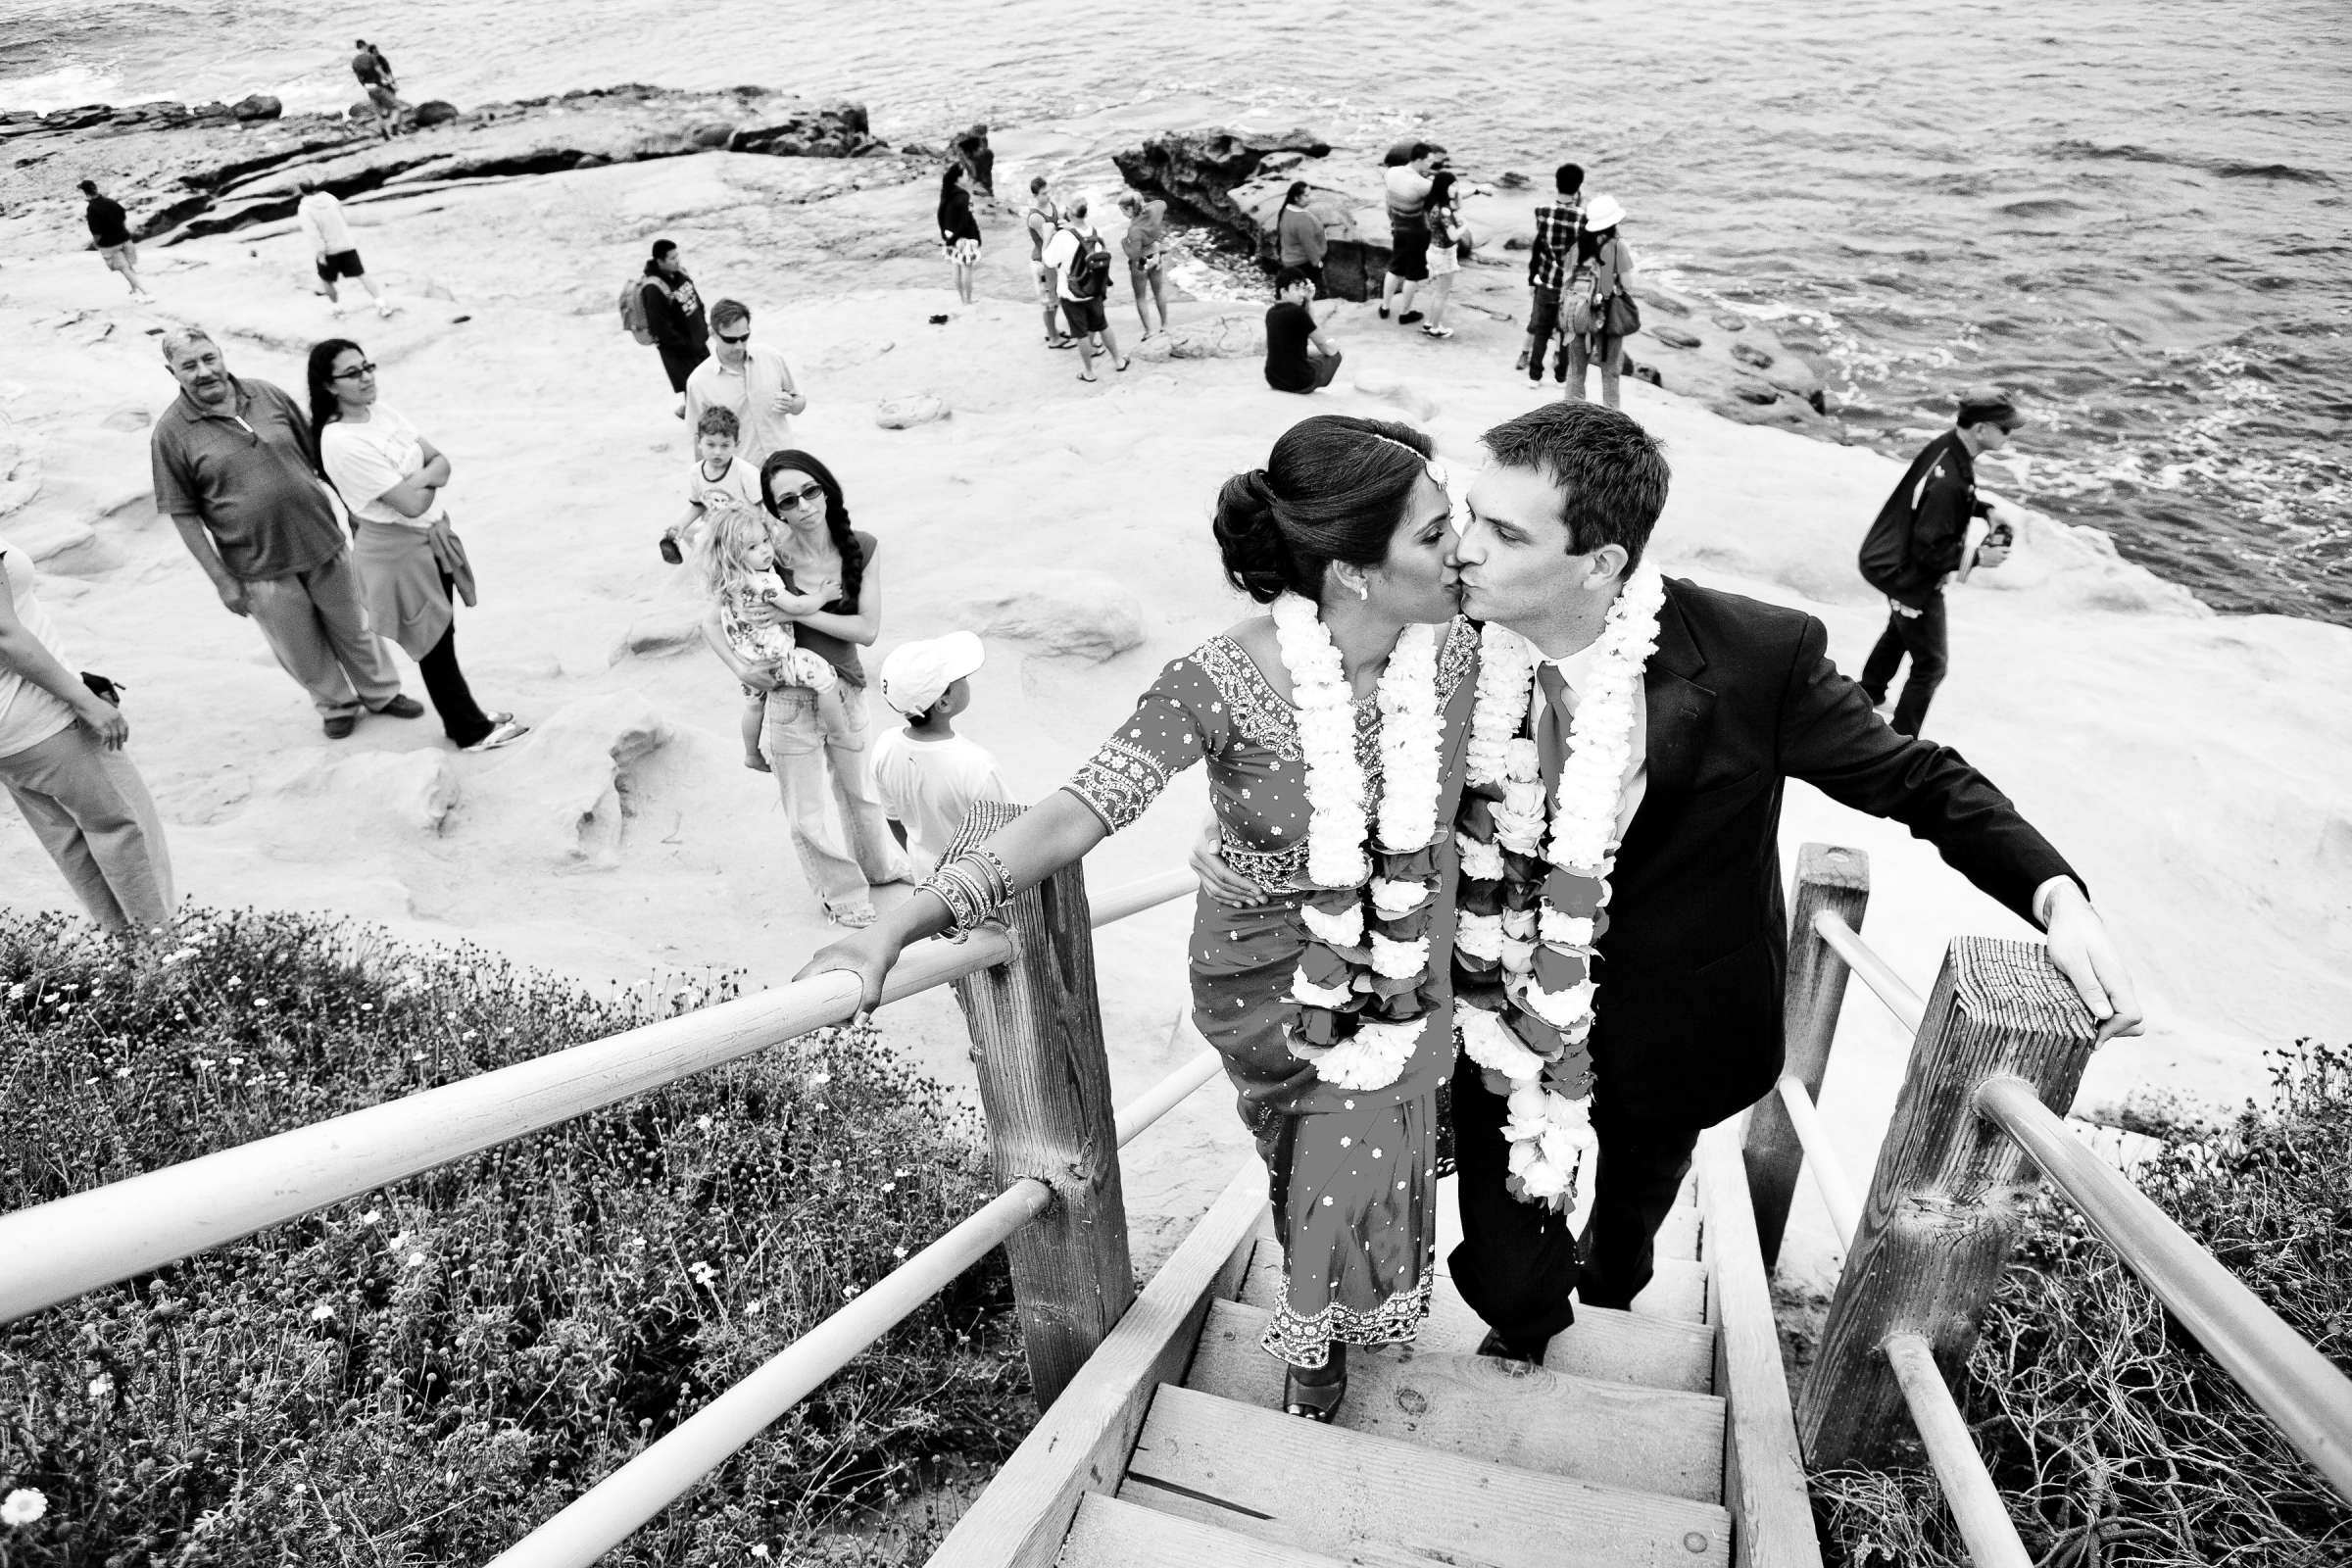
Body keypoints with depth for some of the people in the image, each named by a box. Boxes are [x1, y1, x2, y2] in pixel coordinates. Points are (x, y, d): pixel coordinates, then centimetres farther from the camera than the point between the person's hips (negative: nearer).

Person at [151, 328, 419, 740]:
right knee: (302, 648, 11)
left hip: (323, 541, 3)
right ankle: (336, 705, 35)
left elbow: (318, 456, 9)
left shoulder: (268, 395, -1)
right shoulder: (170, 433, -9)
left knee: (354, 627, 16)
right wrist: (222, 580, -8)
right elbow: (183, 515, -7)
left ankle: (381, 693, 37)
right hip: (259, 567, -2)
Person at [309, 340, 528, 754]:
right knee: (435, 644, 5)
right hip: (397, 551, -8)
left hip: (430, 535, 8)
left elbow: (440, 460, 2)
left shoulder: (382, 411, 1)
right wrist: (431, 479, -6)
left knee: (442, 635, 18)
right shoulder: (340, 441, -25)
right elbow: (411, 503, -25)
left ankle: (463, 716, 32)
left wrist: (421, 478, -17)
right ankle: (472, 731, 18)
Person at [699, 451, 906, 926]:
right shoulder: (771, 554, -16)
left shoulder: (862, 547, -9)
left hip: (844, 690, 3)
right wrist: (739, 668, -22)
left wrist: (799, 613, -21)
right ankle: (844, 897, 34)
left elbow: (868, 629, -14)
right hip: (788, 696, -2)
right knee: (806, 813, 10)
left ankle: (881, 865, 53)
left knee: (859, 790, 25)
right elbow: (711, 621, -8)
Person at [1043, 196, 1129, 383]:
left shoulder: (1063, 237, -25)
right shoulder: (1094, 231, -10)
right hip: (1094, 292, 4)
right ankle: (1118, 361, 36)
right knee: (1103, 327, 23)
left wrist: (1048, 237, -3)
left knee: (1082, 334, 10)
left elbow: (1049, 261, -15)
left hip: (1071, 296, -4)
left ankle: (1089, 372, 23)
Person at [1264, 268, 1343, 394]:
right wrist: (1332, 348, 17)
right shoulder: (1297, 312, -17)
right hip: (1300, 383, -7)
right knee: (1335, 355, 20)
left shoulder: (1271, 314, 4)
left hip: (1274, 381, 7)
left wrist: (1308, 300, 8)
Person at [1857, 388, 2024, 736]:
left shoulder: (1949, 445, -8)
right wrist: (1978, 557, -19)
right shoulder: (1948, 481, -37)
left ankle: (1869, 694, 56)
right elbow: (1930, 550, -30)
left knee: (1900, 630, 34)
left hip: (1890, 559, 10)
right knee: (1931, 663, 3)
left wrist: (1985, 510, -1)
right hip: (1911, 577, -10)